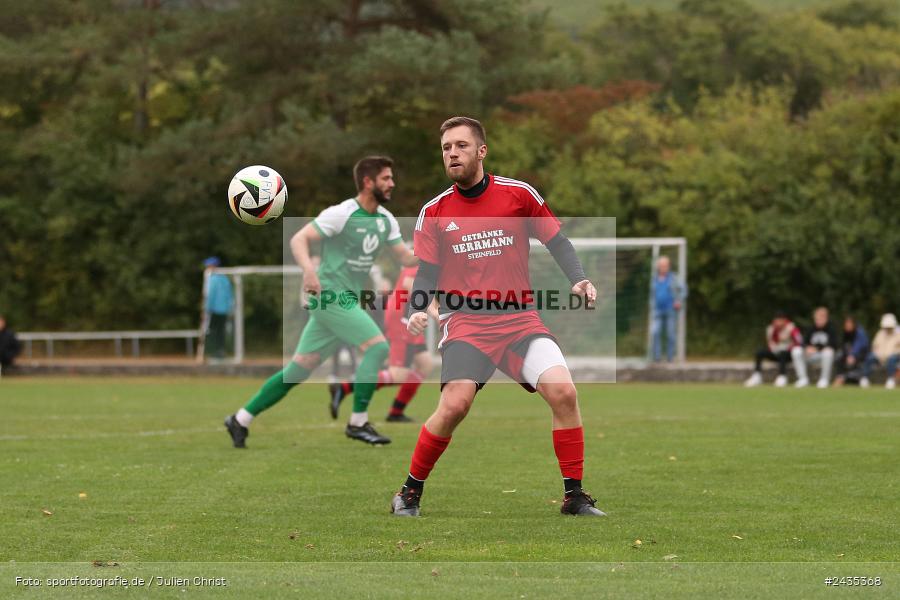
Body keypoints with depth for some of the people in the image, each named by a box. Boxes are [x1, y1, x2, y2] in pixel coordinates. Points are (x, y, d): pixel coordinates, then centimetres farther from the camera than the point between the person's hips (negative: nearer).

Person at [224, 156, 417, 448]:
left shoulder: (385, 219, 11)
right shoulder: (341, 214, -12)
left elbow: (406, 257, 11)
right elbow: (298, 239, -16)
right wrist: (309, 268, -34)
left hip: (348, 301, 8)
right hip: (331, 296, -8)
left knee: (298, 369, 7)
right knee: (377, 346, -17)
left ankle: (241, 420, 13)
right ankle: (358, 423, -9)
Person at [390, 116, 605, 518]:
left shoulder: (519, 194, 1)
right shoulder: (434, 212, 5)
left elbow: (556, 242, 9)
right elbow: (427, 272, 9)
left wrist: (579, 281, -8)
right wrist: (415, 312, -8)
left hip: (520, 319, 1)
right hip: (466, 324, -1)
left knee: (563, 392, -19)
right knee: (454, 405, -23)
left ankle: (574, 497, -5)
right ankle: (410, 492, -1)